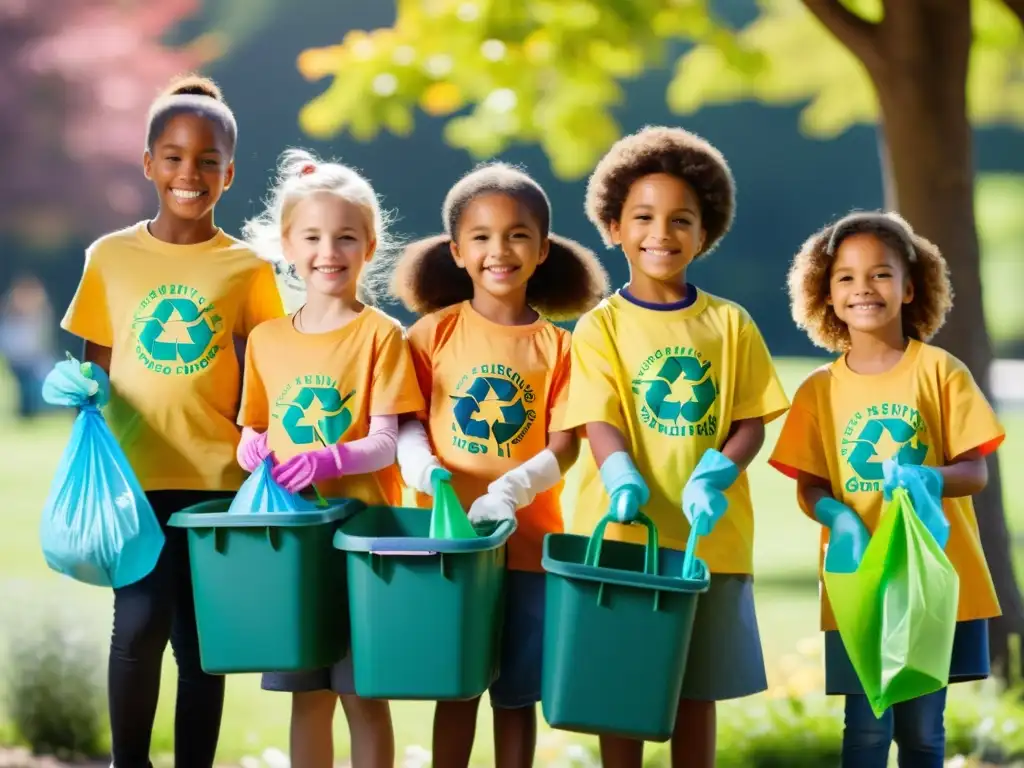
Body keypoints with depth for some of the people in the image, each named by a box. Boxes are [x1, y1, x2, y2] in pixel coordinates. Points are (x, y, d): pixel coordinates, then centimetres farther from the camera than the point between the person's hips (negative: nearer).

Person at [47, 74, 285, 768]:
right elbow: (98, 360, 12)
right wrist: (82, 385, -9)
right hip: (134, 471, 0)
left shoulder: (247, 269, 3)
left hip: (215, 476, 0)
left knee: (200, 637, 5)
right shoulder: (112, 257, 5)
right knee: (141, 621, -13)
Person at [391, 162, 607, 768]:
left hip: (528, 540, 0)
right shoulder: (435, 331, 1)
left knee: (517, 692, 8)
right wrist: (424, 468, -22)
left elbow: (564, 445, -6)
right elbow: (406, 422, -1)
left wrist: (511, 490, -23)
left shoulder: (556, 345, 0)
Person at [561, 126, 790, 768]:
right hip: (625, 533, -2)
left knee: (697, 691, 8)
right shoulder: (600, 328, 0)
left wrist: (712, 476, -15)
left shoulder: (730, 324, 5)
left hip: (710, 537, 2)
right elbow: (600, 423, -9)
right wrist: (623, 480, -29)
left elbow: (752, 423, 3)